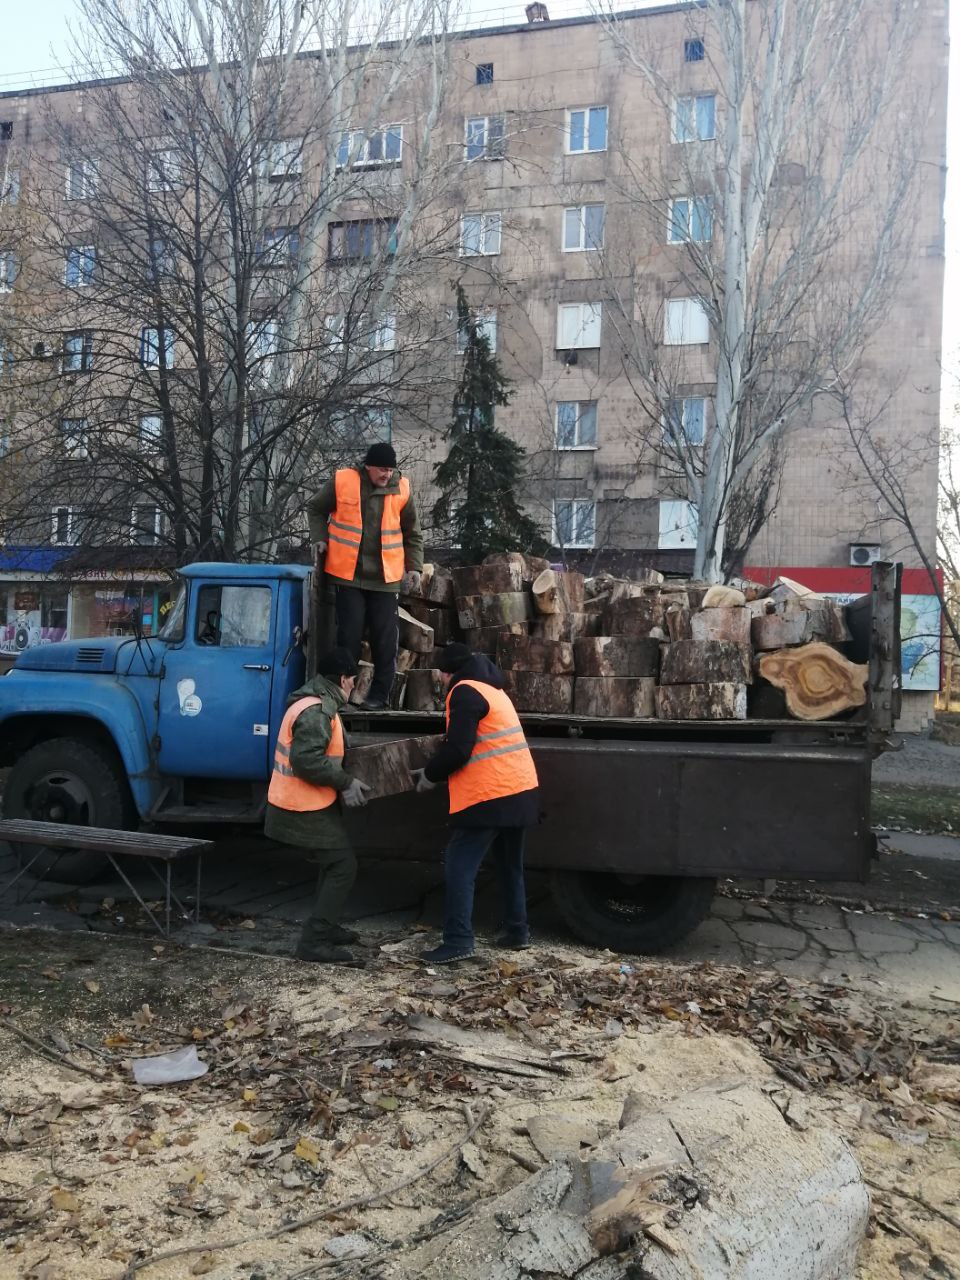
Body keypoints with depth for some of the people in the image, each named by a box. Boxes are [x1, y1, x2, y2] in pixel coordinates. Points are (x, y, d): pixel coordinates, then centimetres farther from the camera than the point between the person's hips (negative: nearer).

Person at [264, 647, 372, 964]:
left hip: (307, 805, 11)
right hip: (307, 809, -11)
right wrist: (345, 782, -20)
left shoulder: (314, 703, 13)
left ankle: (326, 928, 34)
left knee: (334, 864, 22)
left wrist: (344, 781, 15)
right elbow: (306, 761, -28)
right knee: (342, 866, -7)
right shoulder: (316, 712, -22)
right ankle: (313, 942, -4)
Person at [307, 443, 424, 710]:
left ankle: (379, 694, 14)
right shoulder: (342, 481, -5)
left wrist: (414, 567, 2)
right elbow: (315, 508, 12)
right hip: (348, 575, -1)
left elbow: (412, 534, 10)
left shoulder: (402, 489, -1)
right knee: (349, 635, -1)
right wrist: (319, 539, -1)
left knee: (385, 638, 2)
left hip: (385, 577, 1)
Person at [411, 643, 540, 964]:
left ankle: (458, 941, -8)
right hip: (521, 791, 9)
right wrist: (435, 769, 22)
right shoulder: (492, 690, 19)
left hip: (489, 797, -9)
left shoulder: (465, 692, -10)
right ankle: (517, 931, 26)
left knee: (459, 867, -5)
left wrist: (430, 775, -3)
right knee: (510, 866, 19)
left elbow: (457, 749, -19)